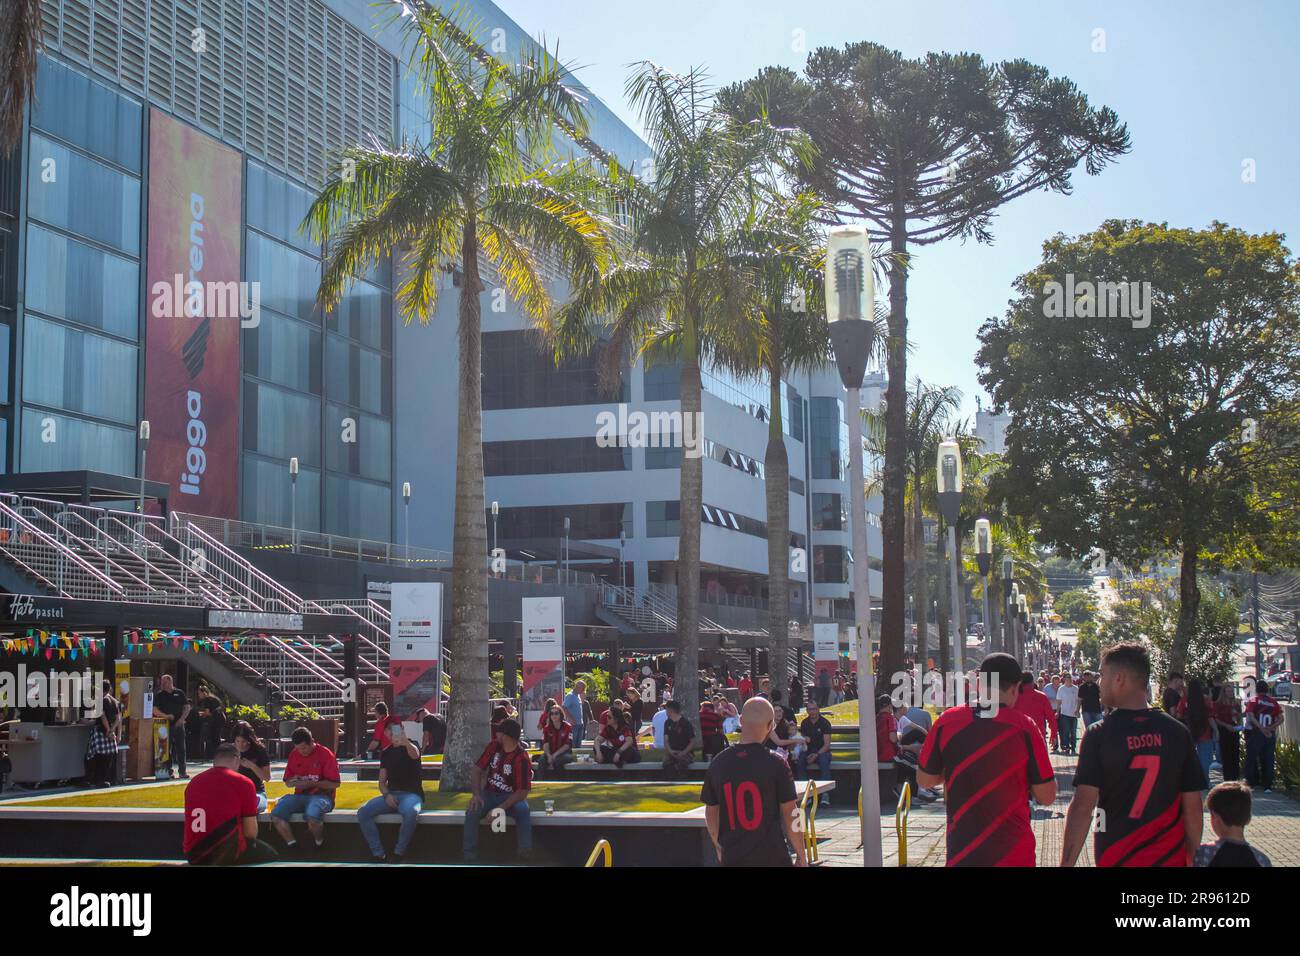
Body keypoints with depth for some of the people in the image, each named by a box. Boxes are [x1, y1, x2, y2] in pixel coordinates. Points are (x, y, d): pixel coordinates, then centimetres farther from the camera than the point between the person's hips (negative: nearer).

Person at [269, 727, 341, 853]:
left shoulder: (325, 754, -5)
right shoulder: (294, 754, 11)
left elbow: (334, 784, -8)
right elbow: (287, 782, 19)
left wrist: (310, 783, -15)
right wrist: (293, 782, -6)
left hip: (321, 795, -5)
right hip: (300, 796, 5)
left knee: (312, 816, -38)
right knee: (276, 815, -22)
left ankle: (319, 843, -7)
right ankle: (292, 846, -10)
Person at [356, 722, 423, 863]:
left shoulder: (411, 745, -1)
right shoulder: (385, 752, 15)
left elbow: (415, 754, -28)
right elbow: (382, 781, 16)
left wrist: (406, 743, -53)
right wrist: (386, 795, -8)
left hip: (411, 794, -5)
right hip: (391, 795, 5)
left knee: (411, 812, -39)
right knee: (363, 813, -19)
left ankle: (398, 854, -21)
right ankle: (379, 855, -15)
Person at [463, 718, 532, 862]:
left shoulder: (521, 758, -17)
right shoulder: (494, 746, -1)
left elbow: (523, 790, -20)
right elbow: (478, 769, 3)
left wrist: (501, 808, -28)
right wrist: (476, 794, -13)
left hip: (511, 797, -4)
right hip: (489, 794, 4)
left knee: (523, 811, -35)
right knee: (472, 812, -26)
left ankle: (526, 854, -25)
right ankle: (469, 855, -19)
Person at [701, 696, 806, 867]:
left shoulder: (718, 763, 0)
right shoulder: (776, 764, -11)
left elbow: (710, 814, 9)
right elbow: (789, 815, -8)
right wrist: (801, 855, 3)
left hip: (731, 858, 4)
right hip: (771, 858, -4)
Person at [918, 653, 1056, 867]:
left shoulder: (947, 721, -6)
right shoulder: (1024, 726, -11)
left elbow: (924, 780, 5)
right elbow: (1046, 796, -8)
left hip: (961, 851, 2)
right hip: (1013, 853, -2)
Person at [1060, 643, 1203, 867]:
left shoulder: (1099, 734, -10)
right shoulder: (1178, 732, -2)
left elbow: (1082, 806, -15)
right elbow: (1192, 808, 1)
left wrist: (1066, 863, -12)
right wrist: (1192, 859, 13)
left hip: (1115, 857, -2)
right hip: (1170, 857, 2)